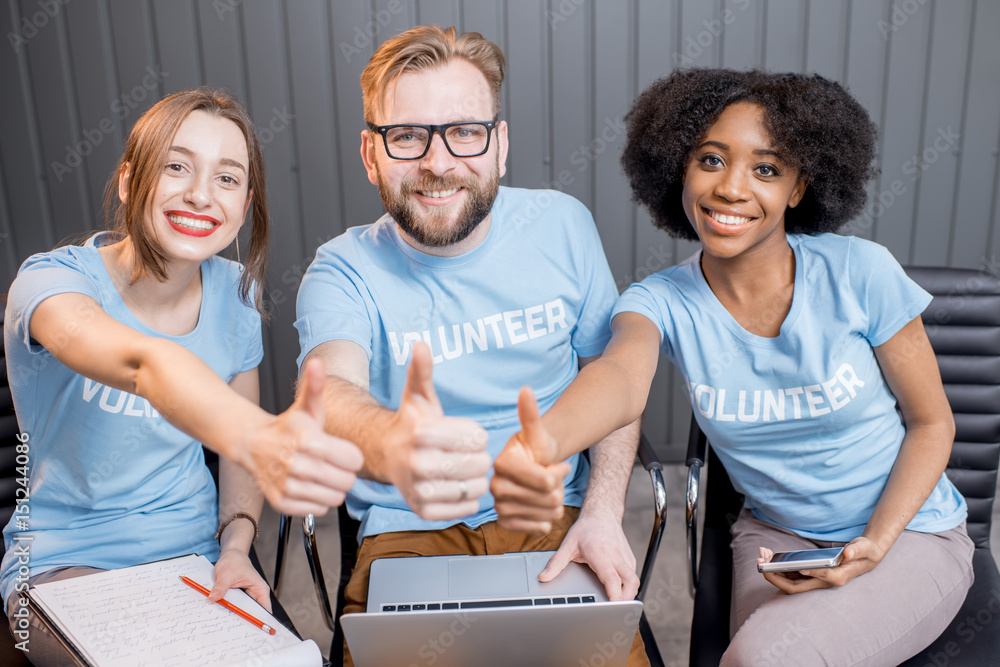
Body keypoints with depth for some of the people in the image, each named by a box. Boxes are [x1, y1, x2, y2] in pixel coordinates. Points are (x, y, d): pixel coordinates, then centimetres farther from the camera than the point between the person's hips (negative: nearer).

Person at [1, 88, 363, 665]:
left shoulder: (235, 292, -3)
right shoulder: (51, 280, -19)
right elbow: (143, 362, -42)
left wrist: (235, 546, -10)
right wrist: (257, 439, -61)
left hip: (198, 551, 3)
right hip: (67, 562, -3)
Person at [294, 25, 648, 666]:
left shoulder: (563, 225, -2)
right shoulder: (345, 270, -9)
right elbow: (331, 386, -30)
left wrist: (605, 512, -7)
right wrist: (392, 444, -55)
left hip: (553, 519, 2)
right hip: (408, 530, -1)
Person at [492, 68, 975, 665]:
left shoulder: (859, 273, -16)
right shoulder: (663, 302, -13)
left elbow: (932, 421, -4)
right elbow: (622, 373, -38)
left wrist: (874, 545, -19)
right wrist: (543, 442, -61)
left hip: (909, 528, -1)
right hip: (776, 536, 2)